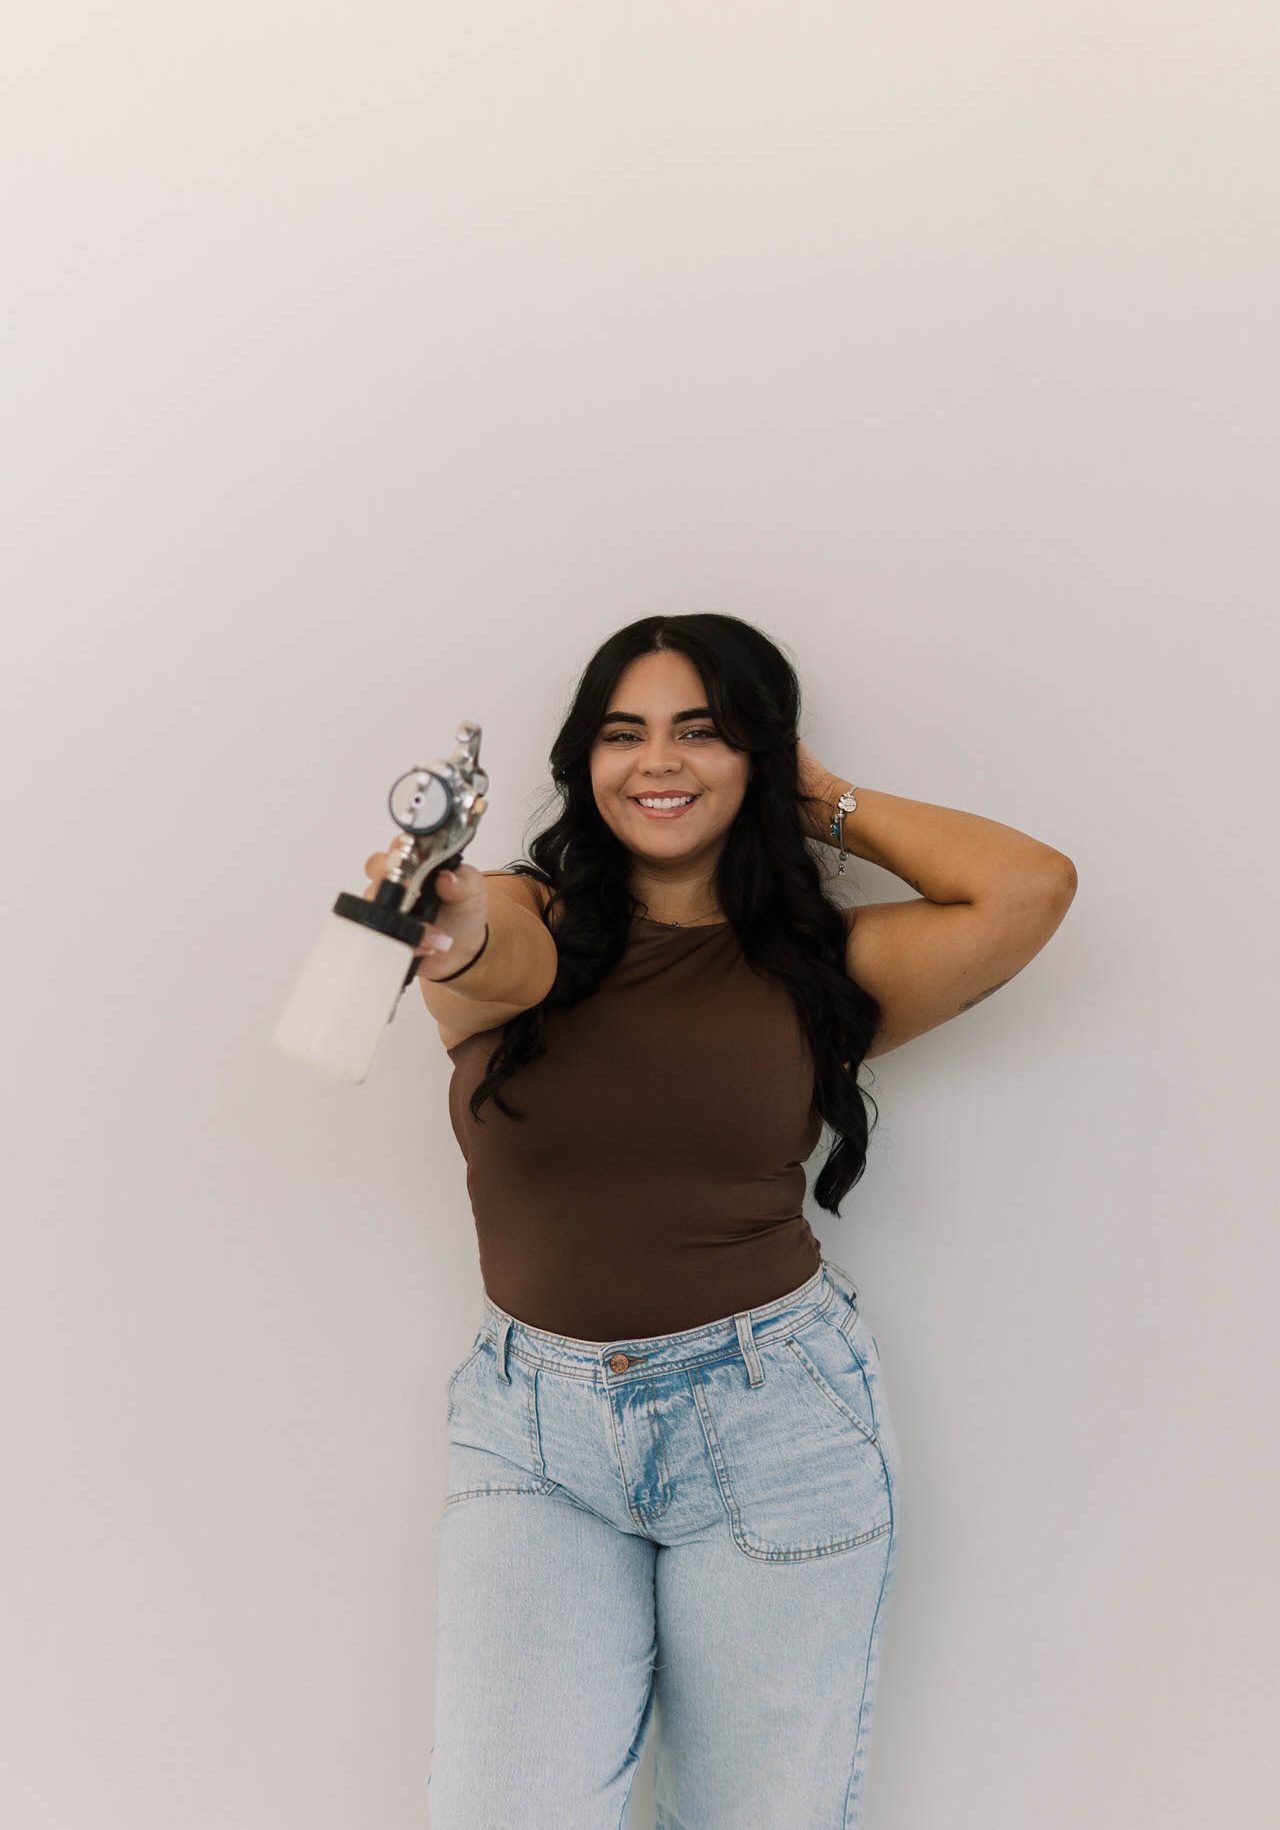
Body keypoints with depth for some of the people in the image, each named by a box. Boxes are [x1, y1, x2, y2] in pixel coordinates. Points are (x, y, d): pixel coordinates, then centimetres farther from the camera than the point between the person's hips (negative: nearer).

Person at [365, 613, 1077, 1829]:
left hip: (773, 1421, 0)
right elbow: (503, 954, -24)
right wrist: (450, 931, -47)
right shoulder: (530, 923, 0)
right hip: (534, 1425, 0)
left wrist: (827, 802, 0)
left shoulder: (817, 963, 0)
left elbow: (1031, 888, -12)